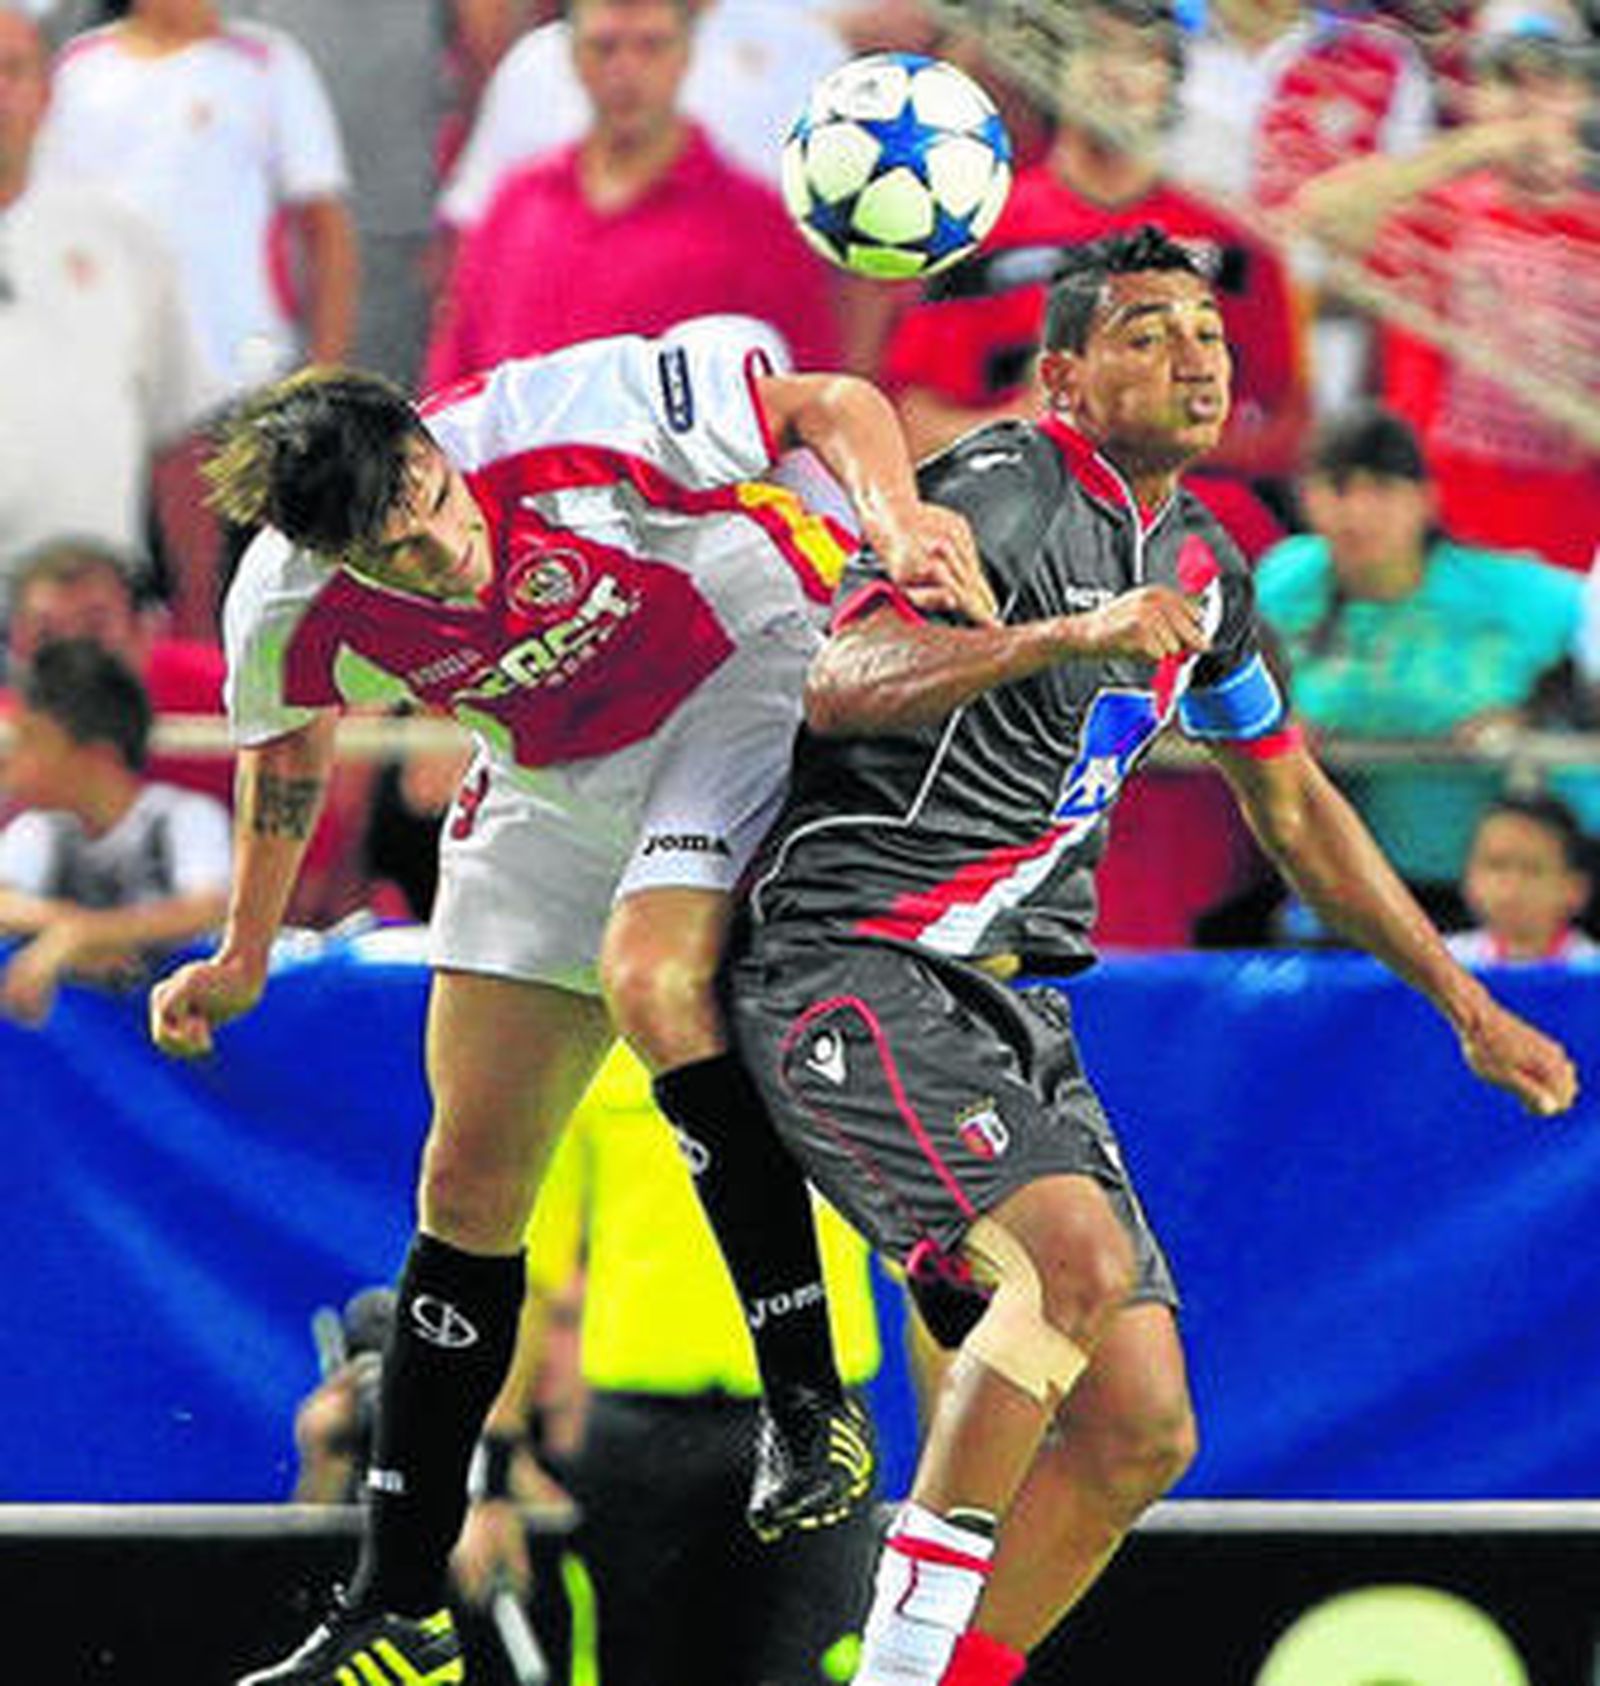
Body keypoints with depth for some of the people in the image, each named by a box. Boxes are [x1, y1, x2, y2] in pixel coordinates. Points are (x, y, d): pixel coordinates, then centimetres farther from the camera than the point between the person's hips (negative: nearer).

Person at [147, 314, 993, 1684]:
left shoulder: (575, 419, -32)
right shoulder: (293, 616, -20)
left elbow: (830, 405, -19)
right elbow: (289, 749, 6)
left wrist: (894, 514, -39)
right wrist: (245, 955, 14)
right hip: (557, 784, 5)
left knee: (650, 979, -33)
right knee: (470, 1174, 3)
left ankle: (807, 1393, -22)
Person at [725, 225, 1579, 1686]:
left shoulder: (1199, 564, 16)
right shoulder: (1009, 493, -10)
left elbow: (1295, 808, 30)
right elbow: (838, 683, -26)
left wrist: (1467, 1006, 31)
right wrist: (1074, 634, -38)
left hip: (1015, 1011, 8)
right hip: (854, 965, -8)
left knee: (1141, 1428, -3)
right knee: (1080, 1250, -31)